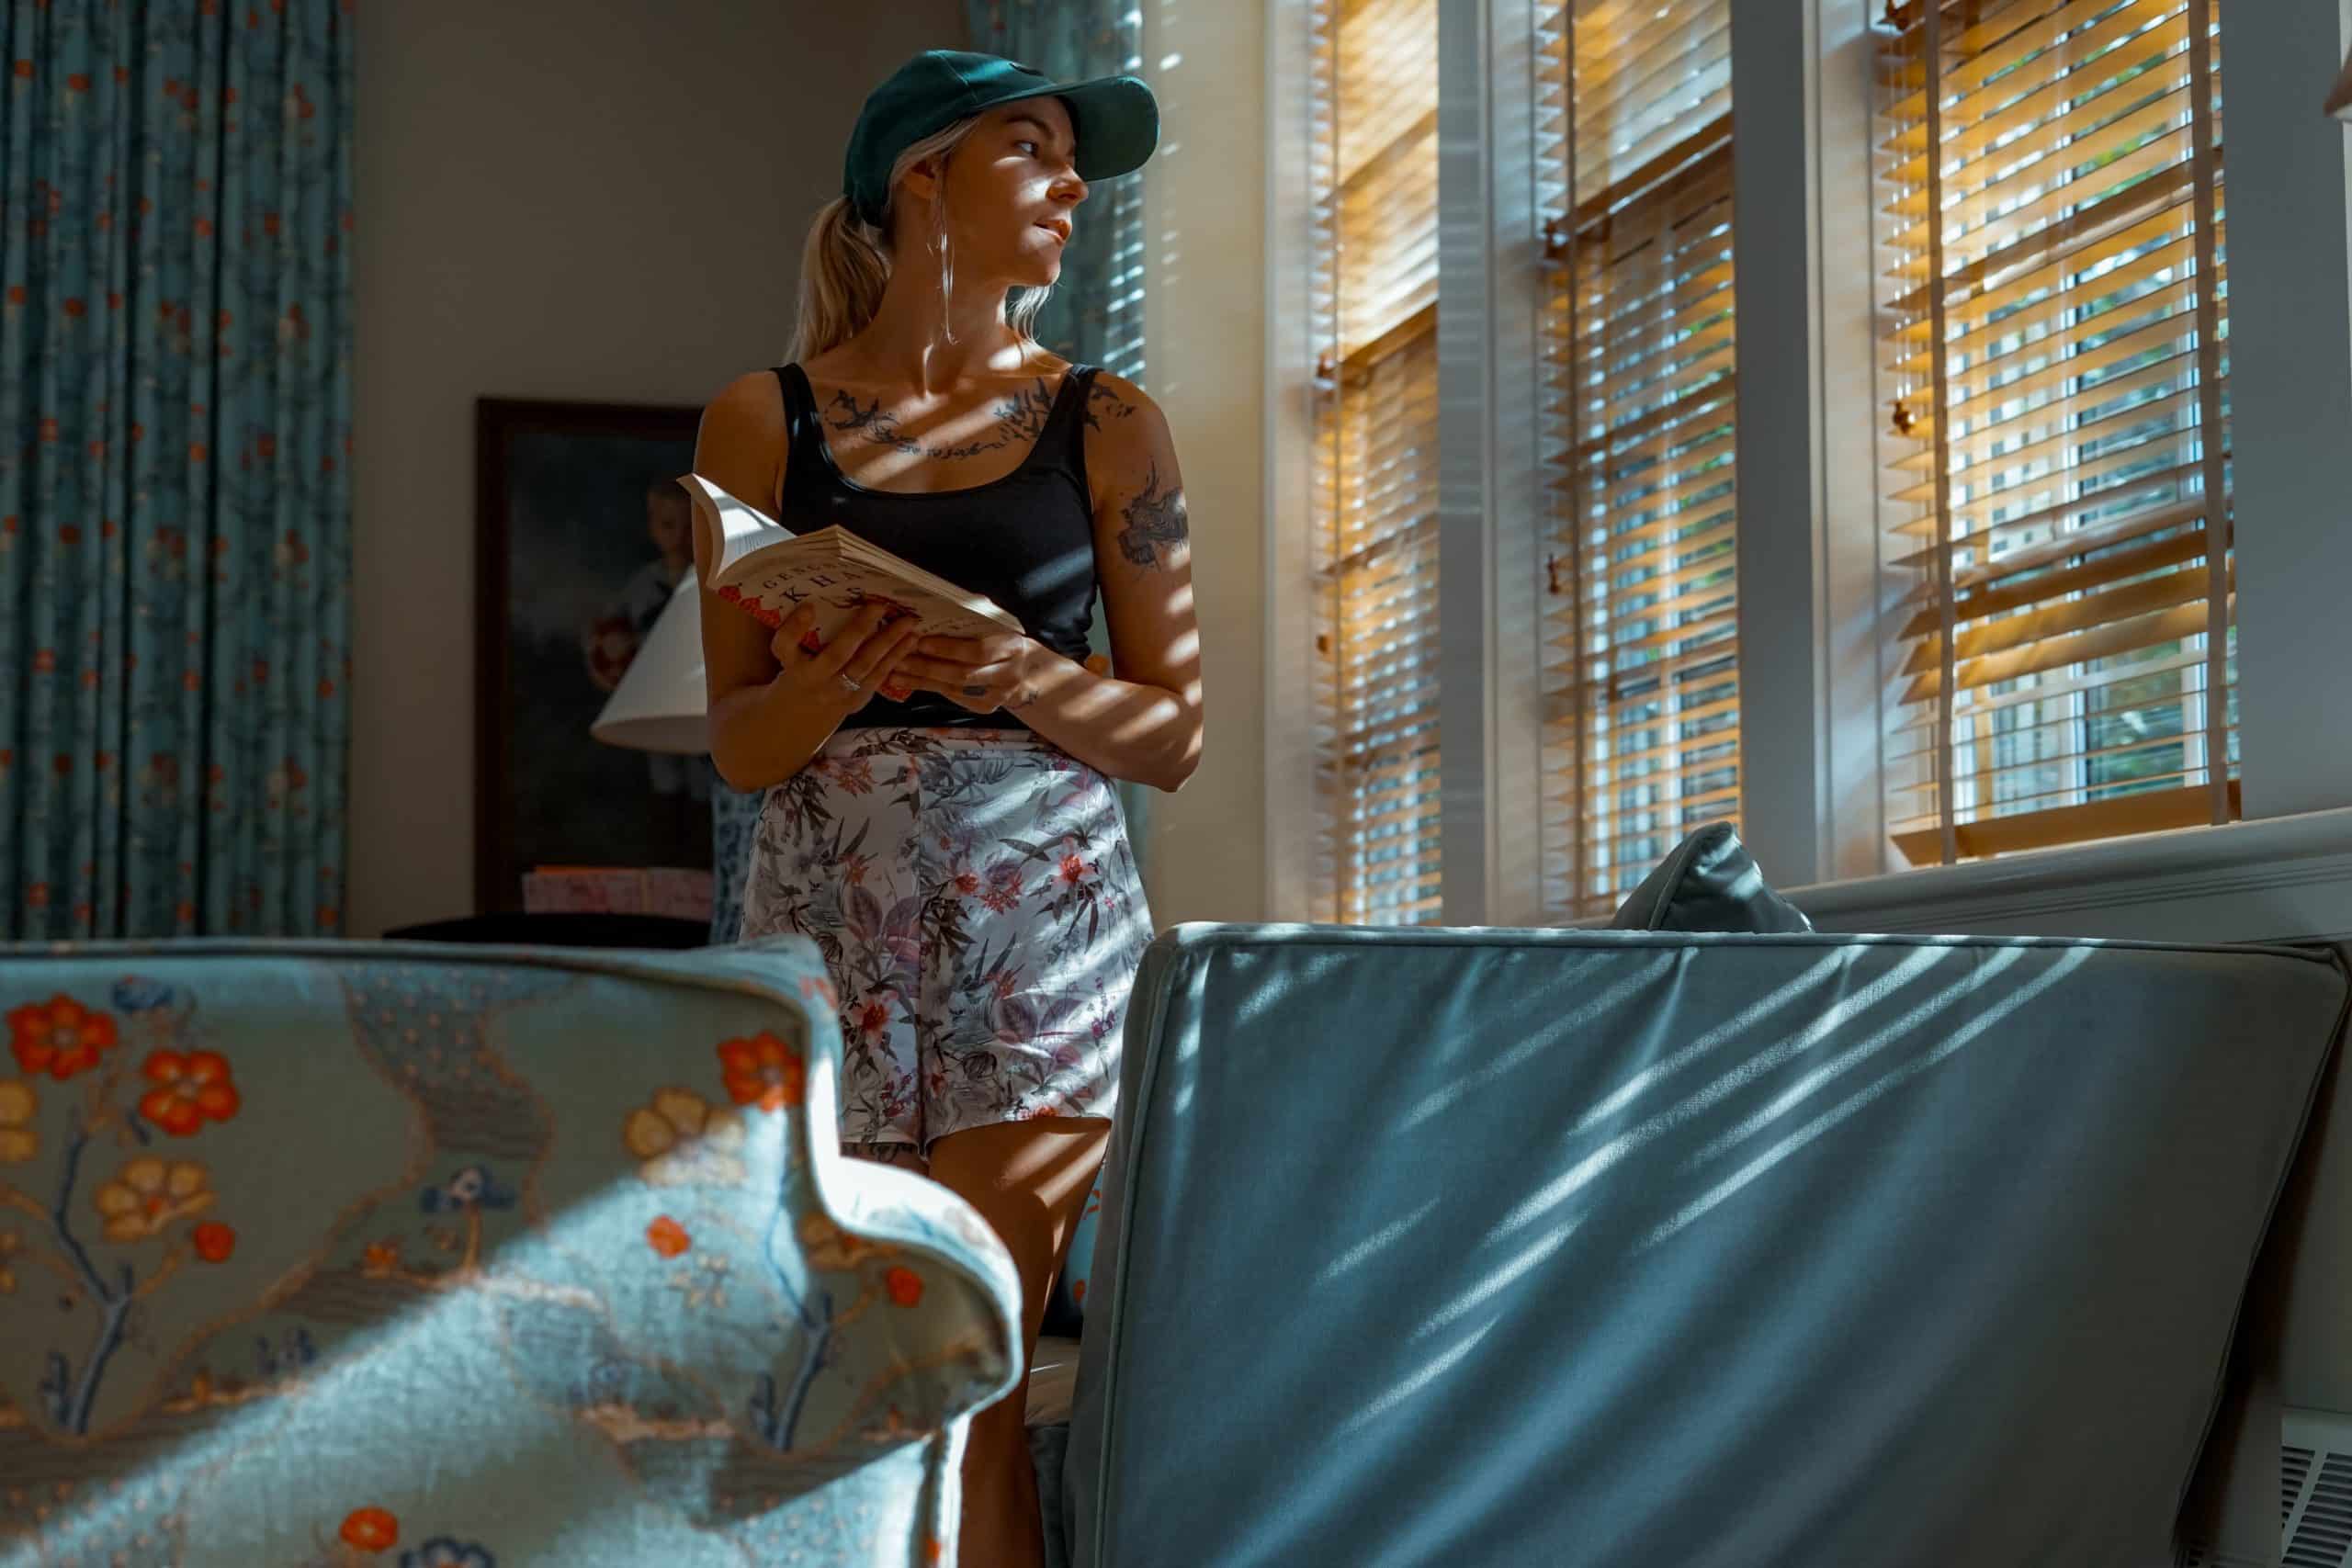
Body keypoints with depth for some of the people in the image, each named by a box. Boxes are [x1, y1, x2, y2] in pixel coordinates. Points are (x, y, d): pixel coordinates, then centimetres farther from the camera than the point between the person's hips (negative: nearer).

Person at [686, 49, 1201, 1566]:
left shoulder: (1105, 425, 7)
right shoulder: (765, 422, 7)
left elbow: (1172, 731, 7)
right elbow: (741, 741, 6)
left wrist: (1022, 679, -12)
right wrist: (852, 675, -15)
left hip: (1040, 921, 0)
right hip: (828, 912, 1)